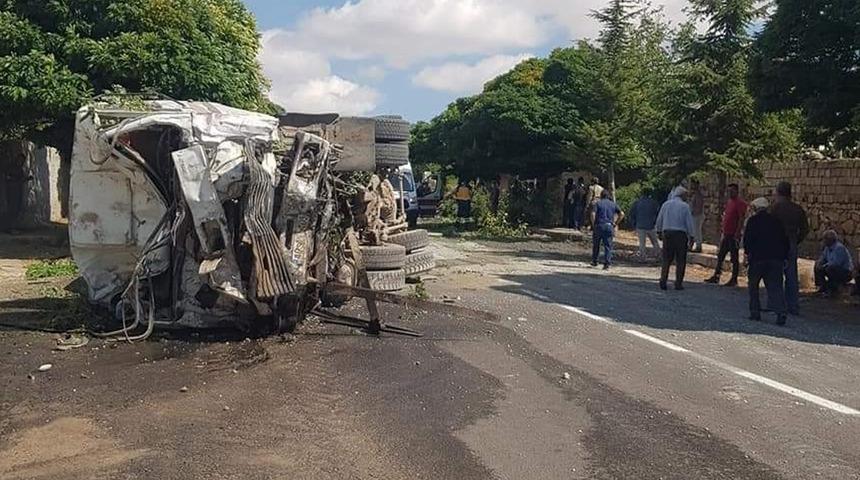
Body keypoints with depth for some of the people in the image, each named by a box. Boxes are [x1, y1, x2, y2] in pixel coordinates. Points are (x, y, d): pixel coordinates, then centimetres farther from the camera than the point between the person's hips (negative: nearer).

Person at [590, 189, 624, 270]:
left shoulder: (598, 203, 2)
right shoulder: (613, 204, 10)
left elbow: (593, 214, -12)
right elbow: (621, 214, 3)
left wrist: (593, 224, -3)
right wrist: (615, 223, 7)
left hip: (598, 226, -1)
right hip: (609, 227, 1)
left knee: (596, 245, 15)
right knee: (608, 246, 2)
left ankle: (594, 261, 23)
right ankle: (607, 264, -6)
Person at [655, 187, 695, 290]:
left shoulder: (666, 204, 8)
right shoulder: (685, 206, -4)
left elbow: (659, 220, 11)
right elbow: (689, 222, -5)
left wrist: (659, 231, 22)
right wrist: (690, 236, 2)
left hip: (667, 233, 4)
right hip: (680, 234, -3)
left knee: (666, 259, 9)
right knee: (680, 261, 3)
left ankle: (663, 280, -2)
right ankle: (678, 283, 2)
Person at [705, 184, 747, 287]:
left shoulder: (740, 203, -11)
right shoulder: (728, 202, 15)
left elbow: (741, 220, -17)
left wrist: (737, 234, -21)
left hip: (734, 235, -9)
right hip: (726, 234, 9)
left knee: (734, 258, -1)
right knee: (720, 256, 11)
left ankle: (734, 280, 5)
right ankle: (716, 277, 18)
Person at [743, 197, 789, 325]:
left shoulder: (753, 220, 1)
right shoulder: (776, 220, 12)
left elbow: (747, 239, -6)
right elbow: (785, 239, 12)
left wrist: (747, 252, 7)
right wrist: (784, 257, 16)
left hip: (758, 257, -3)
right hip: (777, 258, 3)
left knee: (753, 285, 12)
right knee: (775, 286, 0)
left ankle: (755, 312, 10)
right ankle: (780, 312, -18)